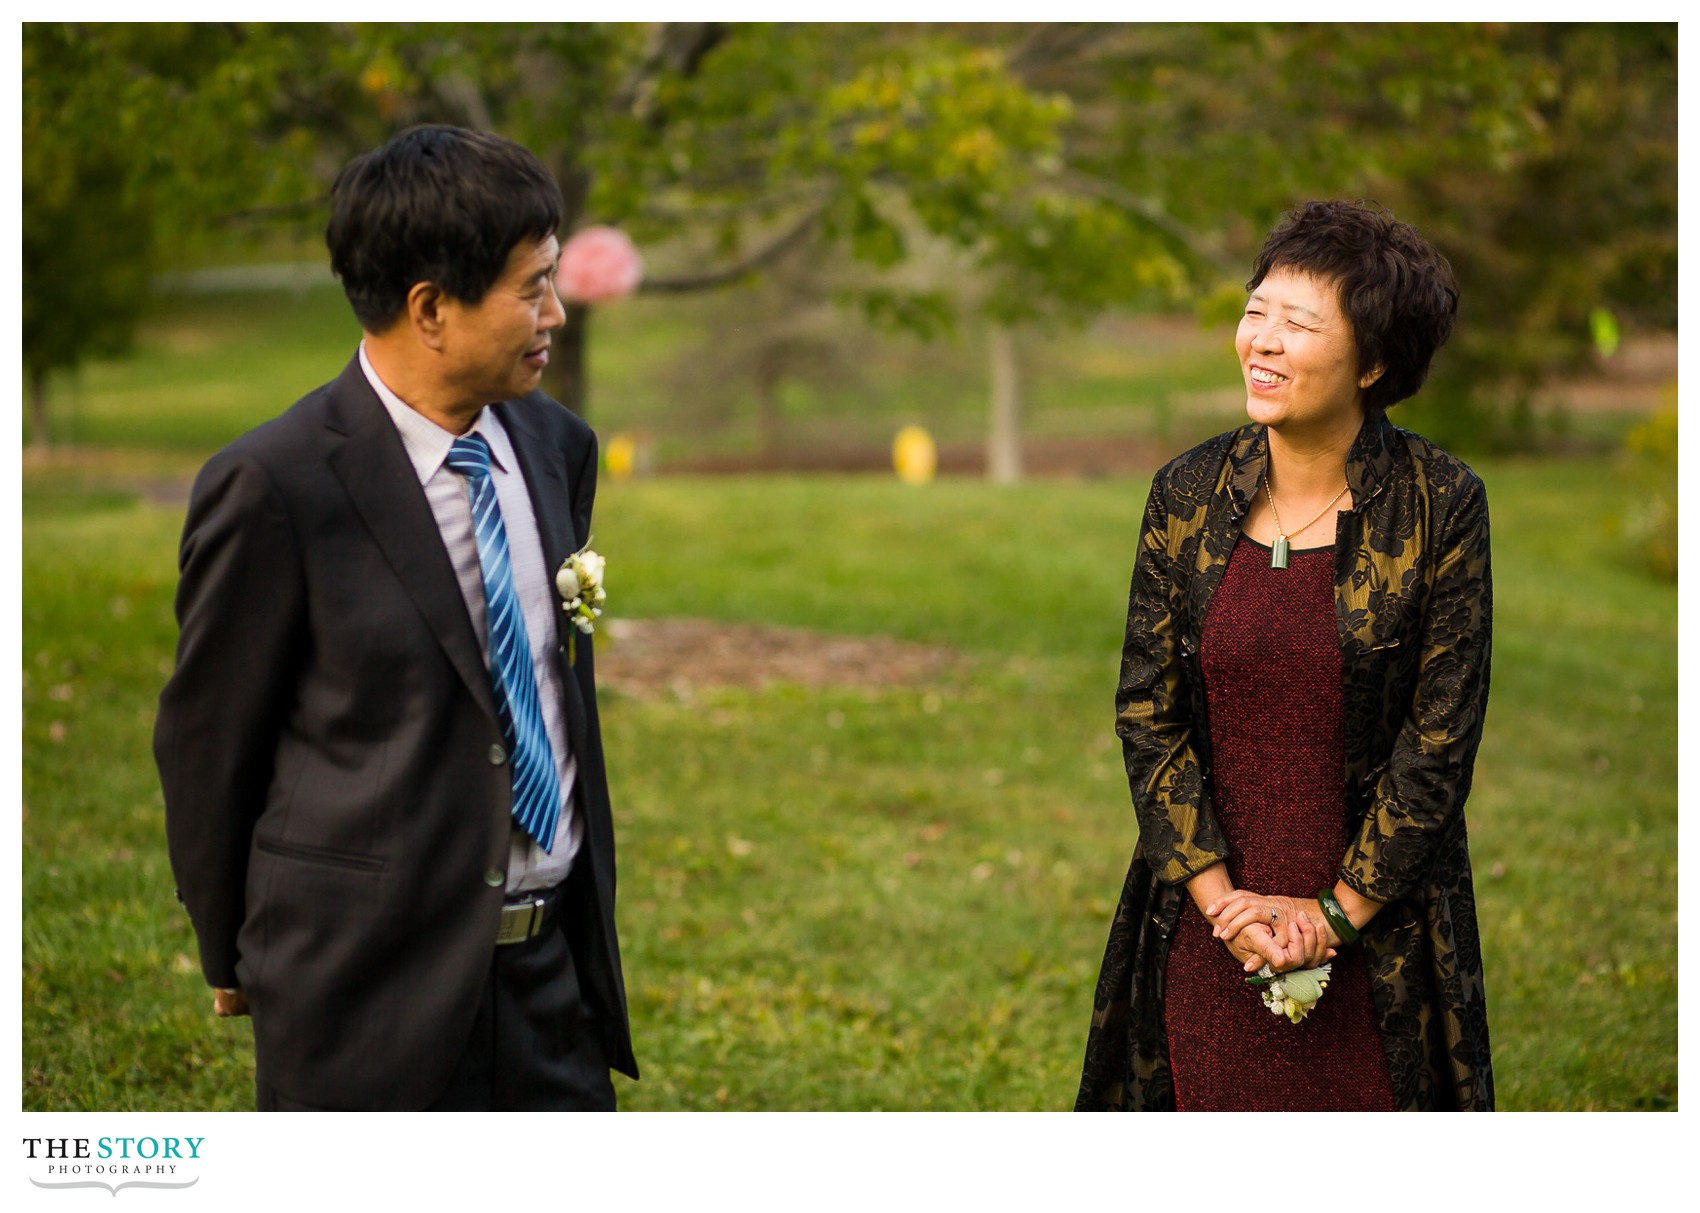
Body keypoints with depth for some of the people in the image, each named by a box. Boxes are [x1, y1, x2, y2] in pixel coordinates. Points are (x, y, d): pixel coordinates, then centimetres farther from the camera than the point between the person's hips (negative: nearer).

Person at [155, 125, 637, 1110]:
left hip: (551, 962, 6)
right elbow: (206, 744, -6)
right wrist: (234, 959, 4)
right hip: (373, 991, -6)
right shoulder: (276, 486, -16)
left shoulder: (557, 447, 5)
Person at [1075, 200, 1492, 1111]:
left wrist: (1337, 912, -10)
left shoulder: (1441, 506, -9)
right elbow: (1145, 712, -1)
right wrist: (1219, 897, -9)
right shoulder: (1187, 495, -2)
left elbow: (1442, 736, -9)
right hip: (1208, 925, 2)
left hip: (1378, 925, -2)